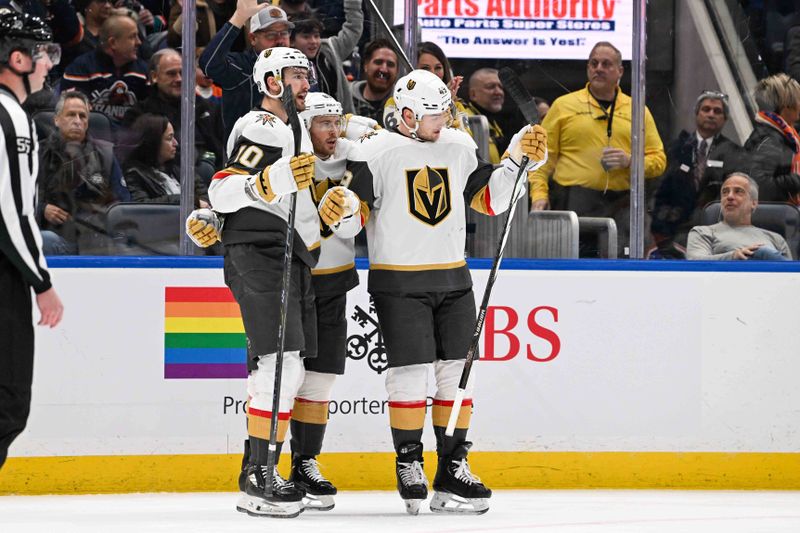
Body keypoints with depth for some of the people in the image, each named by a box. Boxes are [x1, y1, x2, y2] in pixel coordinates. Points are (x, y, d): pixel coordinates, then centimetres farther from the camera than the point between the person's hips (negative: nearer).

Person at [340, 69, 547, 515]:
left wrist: (519, 163, 4)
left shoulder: (460, 148, 8)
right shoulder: (375, 152, -8)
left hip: (453, 280, 5)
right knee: (410, 371, -8)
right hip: (399, 283, -5)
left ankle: (452, 470, 11)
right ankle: (409, 465, 6)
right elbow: (354, 212, -9)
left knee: (457, 371, 5)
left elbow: (490, 199, 15)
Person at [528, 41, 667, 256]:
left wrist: (630, 161, -6)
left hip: (620, 207, 2)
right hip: (574, 204, -2)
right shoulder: (564, 105, 9)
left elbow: (658, 160, 13)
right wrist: (539, 194, -7)